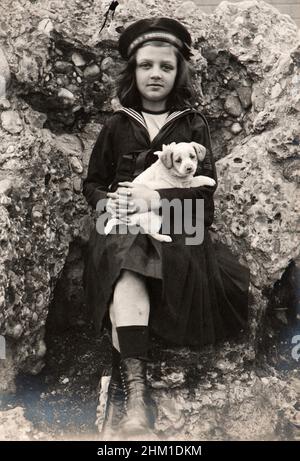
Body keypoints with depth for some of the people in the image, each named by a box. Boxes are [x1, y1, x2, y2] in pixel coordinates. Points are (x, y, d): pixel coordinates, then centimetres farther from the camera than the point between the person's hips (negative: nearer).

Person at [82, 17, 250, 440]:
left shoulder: (194, 124, 13)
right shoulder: (117, 125, 16)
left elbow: (206, 186, 2)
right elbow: (92, 183, 18)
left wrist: (157, 198, -16)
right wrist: (107, 201, -7)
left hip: (177, 226, 0)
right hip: (122, 224, 0)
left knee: (131, 257, -35)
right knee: (128, 259, -36)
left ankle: (123, 380, -34)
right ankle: (135, 386, -46)